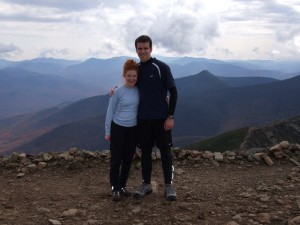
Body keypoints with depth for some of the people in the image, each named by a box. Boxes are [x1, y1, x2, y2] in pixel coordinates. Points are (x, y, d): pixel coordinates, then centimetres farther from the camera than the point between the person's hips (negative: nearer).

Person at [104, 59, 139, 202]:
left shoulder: (139, 91, -2)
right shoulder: (118, 92, -10)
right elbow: (110, 112, -4)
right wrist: (107, 131, -3)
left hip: (133, 129, 3)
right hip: (118, 128, -3)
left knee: (128, 159, 10)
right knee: (116, 159, -1)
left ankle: (122, 186, 24)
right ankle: (115, 189, 8)